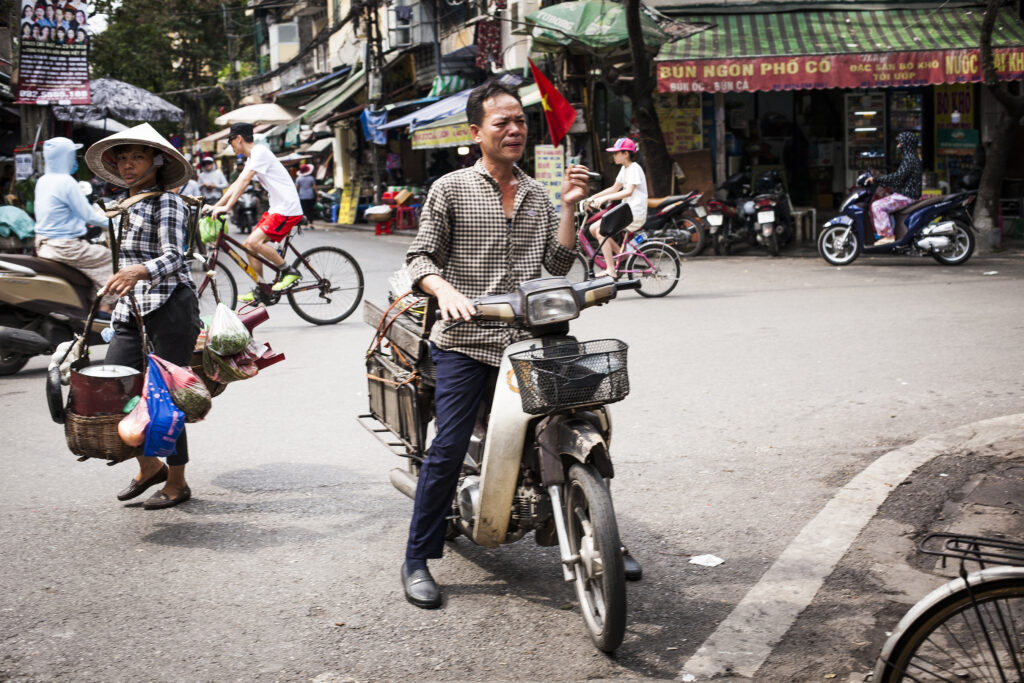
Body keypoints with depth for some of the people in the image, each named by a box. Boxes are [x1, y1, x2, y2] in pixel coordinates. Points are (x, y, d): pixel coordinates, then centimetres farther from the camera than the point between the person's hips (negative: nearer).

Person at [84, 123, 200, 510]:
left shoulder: (167, 203, -8)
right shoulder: (124, 204, 17)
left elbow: (174, 257, -20)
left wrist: (138, 272, -38)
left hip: (170, 308, -8)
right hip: (132, 311, 8)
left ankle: (177, 483, 13)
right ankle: (149, 466, 22)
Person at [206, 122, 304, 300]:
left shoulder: (260, 152, -13)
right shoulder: (252, 158, 18)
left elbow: (244, 182, -21)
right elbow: (236, 185, 21)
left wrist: (226, 207, -26)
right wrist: (215, 206, 15)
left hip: (288, 209, -10)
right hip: (275, 208, 10)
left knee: (254, 242, -22)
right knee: (249, 245, 7)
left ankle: (289, 272, -8)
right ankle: (260, 291, 15)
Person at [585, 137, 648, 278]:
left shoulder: (634, 168, -15)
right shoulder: (624, 169, 15)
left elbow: (629, 191, -29)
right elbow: (614, 188, 22)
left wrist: (604, 198, -36)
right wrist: (593, 197, 13)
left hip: (635, 214, -10)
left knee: (601, 232, -18)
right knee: (593, 229, 5)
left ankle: (611, 270, -17)